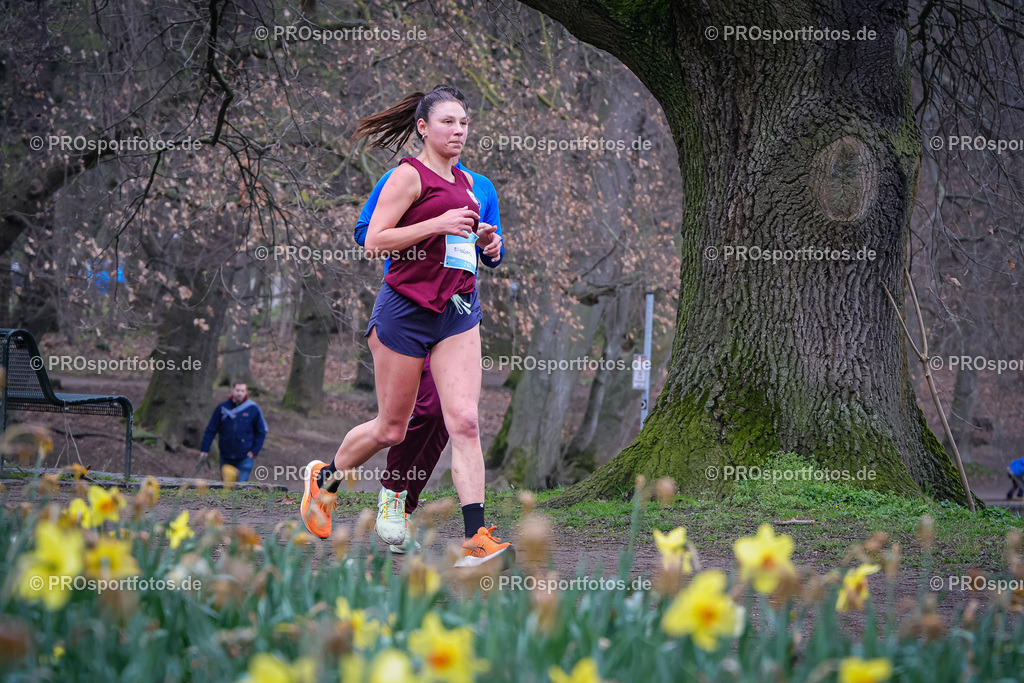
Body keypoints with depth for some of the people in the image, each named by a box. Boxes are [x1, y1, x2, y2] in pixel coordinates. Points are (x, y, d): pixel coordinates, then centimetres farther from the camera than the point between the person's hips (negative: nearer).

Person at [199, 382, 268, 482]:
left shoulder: (253, 409, -1)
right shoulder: (222, 408, 2)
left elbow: (261, 432, 6)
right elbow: (210, 430, 4)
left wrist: (255, 451, -3)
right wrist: (204, 449, -3)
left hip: (245, 458, -2)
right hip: (226, 458, 3)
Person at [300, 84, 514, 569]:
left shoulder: (464, 181, 15)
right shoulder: (409, 175, -7)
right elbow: (374, 241, -13)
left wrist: (480, 240, 9)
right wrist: (438, 224, -21)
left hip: (458, 310, 5)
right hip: (405, 310, -5)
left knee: (464, 421, -10)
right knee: (391, 428, 6)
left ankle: (477, 540, -17)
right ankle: (325, 476, 35)